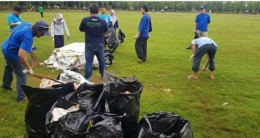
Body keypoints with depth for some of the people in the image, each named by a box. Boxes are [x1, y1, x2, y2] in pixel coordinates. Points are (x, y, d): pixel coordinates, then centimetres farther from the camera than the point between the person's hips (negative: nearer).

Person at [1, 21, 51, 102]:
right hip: (12, 53, -10)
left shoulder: (27, 24, -10)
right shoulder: (28, 36, -37)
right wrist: (29, 69, -38)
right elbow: (21, 55, -47)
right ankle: (21, 97, 11)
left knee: (9, 67, 33)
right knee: (22, 74, -1)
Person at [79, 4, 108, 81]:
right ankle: (104, 76, 23)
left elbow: (81, 30, 6)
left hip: (89, 44, -1)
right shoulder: (103, 21, -8)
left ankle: (87, 78, 9)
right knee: (102, 60, 14)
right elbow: (105, 32, 6)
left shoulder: (85, 20, -10)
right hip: (100, 44, 1)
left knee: (88, 61, 7)